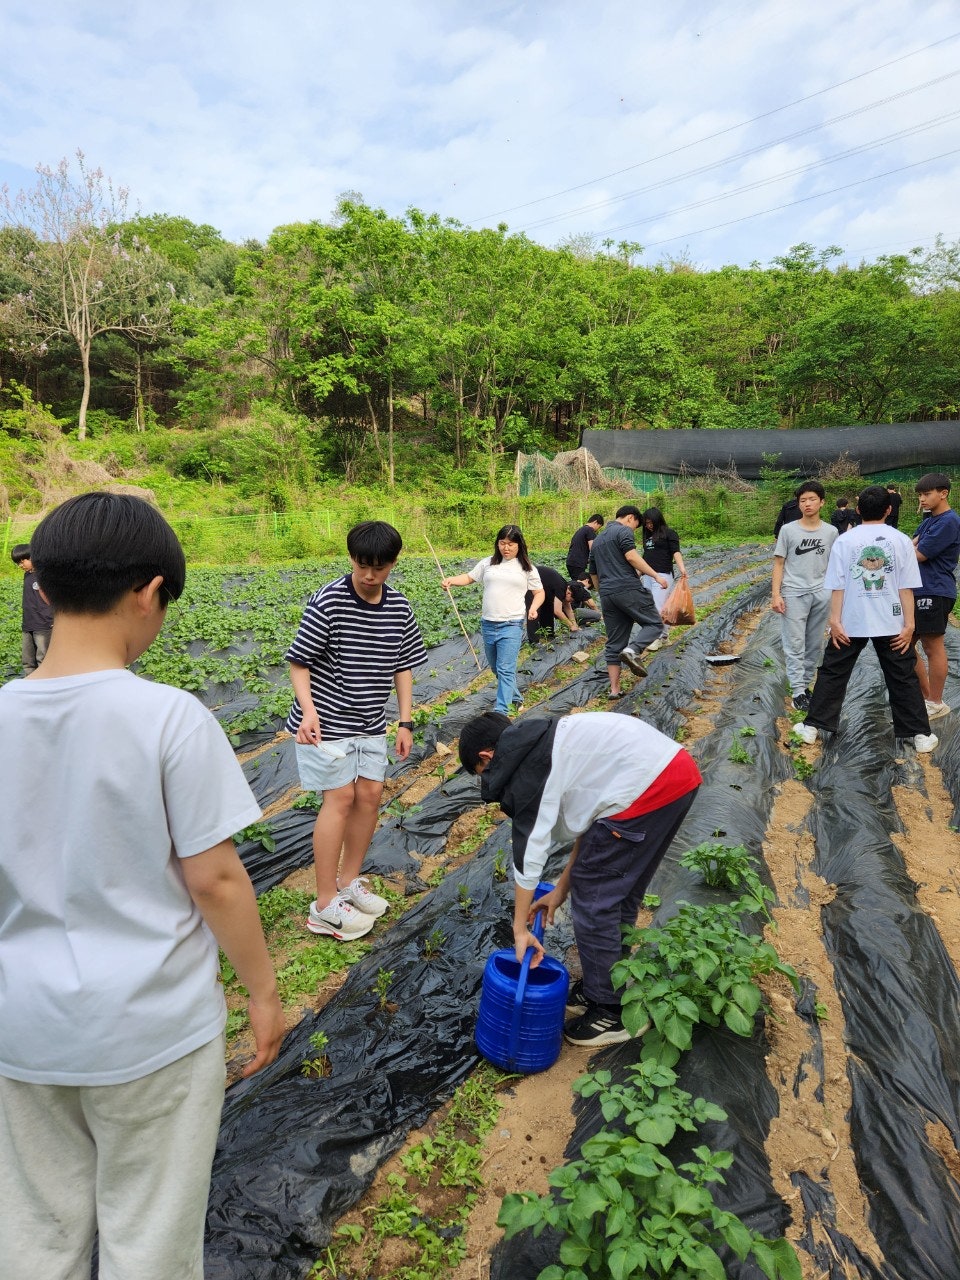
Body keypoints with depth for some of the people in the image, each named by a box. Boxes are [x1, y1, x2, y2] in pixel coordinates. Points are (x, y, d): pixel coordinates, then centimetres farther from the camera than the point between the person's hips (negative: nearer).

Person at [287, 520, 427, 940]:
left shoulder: (400, 609, -1)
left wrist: (406, 722, 4)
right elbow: (299, 663, -14)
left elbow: (403, 666, 8)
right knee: (341, 798, -6)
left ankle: (349, 881, 27)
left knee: (370, 794, 8)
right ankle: (325, 905, 5)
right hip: (326, 722, -6)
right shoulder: (327, 603, -18)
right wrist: (309, 711, -29)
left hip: (370, 723, 6)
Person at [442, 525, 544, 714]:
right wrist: (451, 580, -5)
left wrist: (534, 607, -9)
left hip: (511, 626, -4)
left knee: (505, 669, -12)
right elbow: (469, 578, 13)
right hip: (487, 624, 4)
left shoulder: (526, 568, 4)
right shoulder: (488, 563, 8)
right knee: (496, 668, 17)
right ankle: (514, 697, 38)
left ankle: (500, 712, -12)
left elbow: (540, 592, 10)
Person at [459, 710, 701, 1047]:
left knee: (593, 898, 5)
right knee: (620, 894, 22)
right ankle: (603, 986, 37)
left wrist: (520, 928, 2)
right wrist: (562, 887, 24)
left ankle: (612, 1011, 18)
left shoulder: (523, 768, -5)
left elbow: (529, 849, -6)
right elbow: (590, 812, 23)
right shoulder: (547, 742, 22)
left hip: (647, 787, -10)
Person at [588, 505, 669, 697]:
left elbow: (593, 573, 28)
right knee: (654, 623, 4)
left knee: (614, 644, 9)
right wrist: (656, 575, -15)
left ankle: (614, 689, 8)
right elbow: (631, 556, -17)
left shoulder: (597, 539, 25)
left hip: (607, 595, 8)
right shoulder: (624, 531, 0)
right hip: (628, 589, -7)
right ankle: (633, 651, -22)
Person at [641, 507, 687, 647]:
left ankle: (658, 637, -4)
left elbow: (676, 552, -12)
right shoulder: (648, 536, 20)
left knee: (658, 607, -12)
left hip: (663, 575, -7)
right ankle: (665, 634, 15)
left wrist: (681, 567, -27)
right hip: (647, 576, 7)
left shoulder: (669, 533, 0)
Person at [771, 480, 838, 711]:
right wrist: (776, 594, -8)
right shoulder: (788, 530, -1)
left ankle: (806, 684, 20)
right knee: (795, 644, -3)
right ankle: (798, 691, 0)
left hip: (822, 594, 3)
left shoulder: (831, 532, 6)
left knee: (815, 644, 9)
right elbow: (779, 564, 0)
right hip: (794, 593, -3)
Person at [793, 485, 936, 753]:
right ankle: (920, 733, 17)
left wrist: (835, 620, -3)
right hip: (891, 623, 1)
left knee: (833, 673, 10)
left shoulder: (845, 540, -4)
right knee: (903, 678, 10)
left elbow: (837, 586, -6)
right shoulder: (901, 540, -3)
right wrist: (909, 623, -1)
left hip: (851, 622, 0)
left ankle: (813, 726, 13)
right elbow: (906, 587, -4)